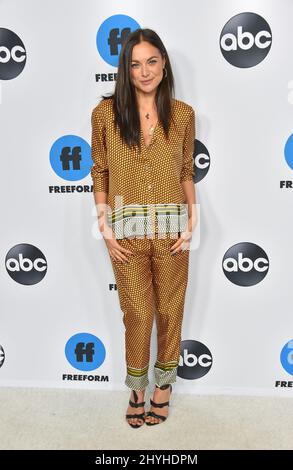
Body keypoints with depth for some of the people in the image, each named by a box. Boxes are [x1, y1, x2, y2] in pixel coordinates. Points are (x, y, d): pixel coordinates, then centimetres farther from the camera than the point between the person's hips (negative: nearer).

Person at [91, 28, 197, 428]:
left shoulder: (183, 114, 1)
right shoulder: (106, 113, -3)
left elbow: (187, 172, 7)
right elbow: (100, 173, 2)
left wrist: (191, 221, -3)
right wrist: (105, 228, -4)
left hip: (172, 231, 1)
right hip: (128, 232, -1)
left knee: (170, 310, 14)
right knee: (137, 313, 11)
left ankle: (164, 384, 40)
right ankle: (137, 387, 37)